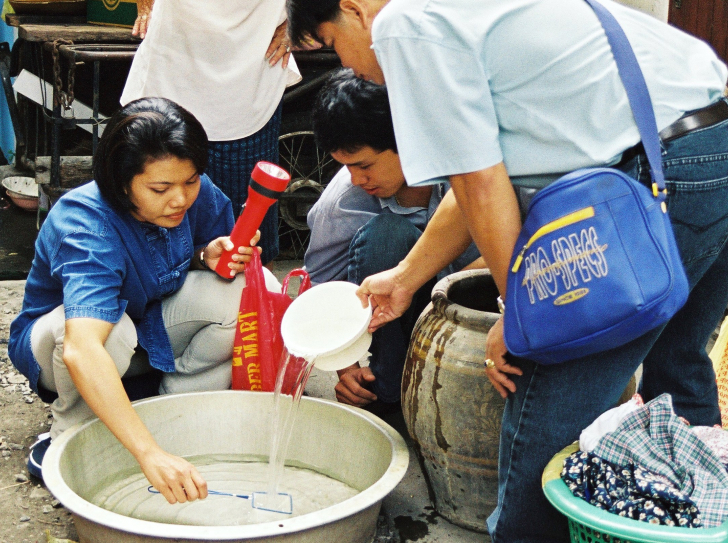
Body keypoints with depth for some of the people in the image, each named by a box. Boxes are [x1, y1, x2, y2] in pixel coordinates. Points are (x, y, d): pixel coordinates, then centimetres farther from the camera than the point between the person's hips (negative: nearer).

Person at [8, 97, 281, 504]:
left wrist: (208, 256, -24)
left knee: (255, 286, -21)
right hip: (58, 338, -4)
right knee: (113, 326, -41)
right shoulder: (87, 226, -37)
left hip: (154, 334, 5)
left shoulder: (198, 193, -19)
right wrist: (150, 453, -62)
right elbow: (82, 350, -52)